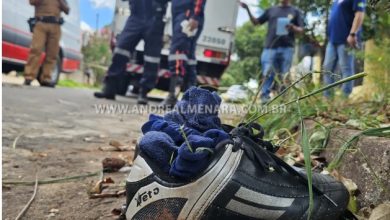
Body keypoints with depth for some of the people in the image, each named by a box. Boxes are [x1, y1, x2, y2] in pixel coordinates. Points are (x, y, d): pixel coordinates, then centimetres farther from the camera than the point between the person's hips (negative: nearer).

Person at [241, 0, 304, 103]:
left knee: (285, 75, 1)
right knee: (267, 74, -6)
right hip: (270, 47, 1)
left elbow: (301, 30, 8)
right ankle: (264, 98, -3)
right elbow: (256, 22, 19)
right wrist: (248, 10, 7)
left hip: (287, 48, -1)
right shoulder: (271, 10, 19)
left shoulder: (295, 11, 14)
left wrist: (293, 28, -13)